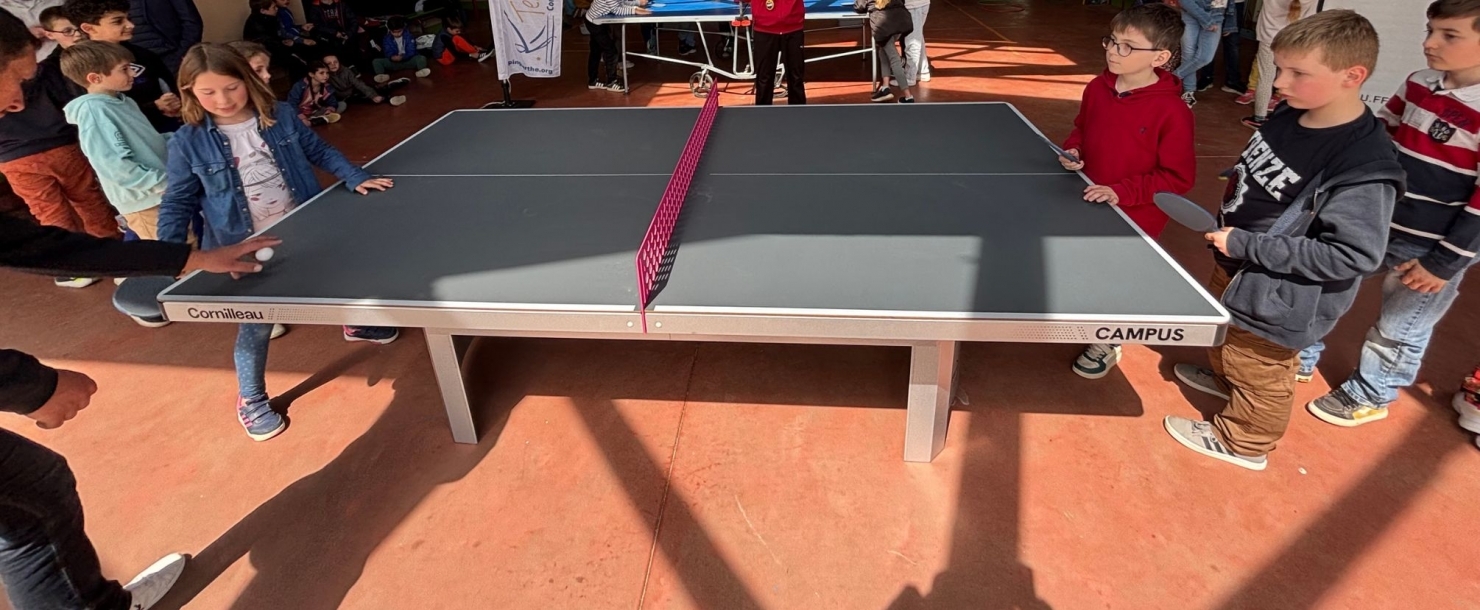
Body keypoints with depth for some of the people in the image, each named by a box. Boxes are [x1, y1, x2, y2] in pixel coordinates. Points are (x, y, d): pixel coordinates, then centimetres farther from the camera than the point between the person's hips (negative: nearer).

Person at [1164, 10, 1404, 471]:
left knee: (1261, 374, 15)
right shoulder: (1289, 116, -7)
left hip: (1278, 299, -8)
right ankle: (1225, 378, 62)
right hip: (1235, 266, 8)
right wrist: (1233, 205, -1)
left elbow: (1355, 256, -30)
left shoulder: (1365, 167, -31)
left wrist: (1247, 245, -31)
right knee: (1223, 335, 33)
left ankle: (1243, 443, 39)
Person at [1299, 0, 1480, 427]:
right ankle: (1300, 361, 37)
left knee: (1398, 332, 12)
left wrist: (1445, 263, -16)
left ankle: (1369, 397, 33)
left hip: (1430, 247, -6)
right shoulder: (1419, 84, -1)